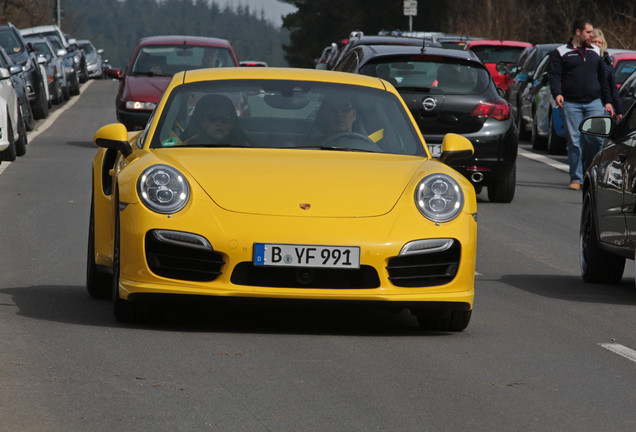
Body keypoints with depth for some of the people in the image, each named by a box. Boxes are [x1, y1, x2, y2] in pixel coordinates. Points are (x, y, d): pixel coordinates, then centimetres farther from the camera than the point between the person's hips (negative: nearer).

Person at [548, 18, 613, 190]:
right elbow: (554, 75, -1)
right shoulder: (561, 53, 7)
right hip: (570, 104, -2)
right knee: (574, 142, -4)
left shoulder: (595, 52, 18)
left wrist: (607, 101, 18)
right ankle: (576, 179, 2)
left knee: (596, 138, -9)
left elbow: (603, 78, 23)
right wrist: (557, 93, -19)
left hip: (594, 103, 2)